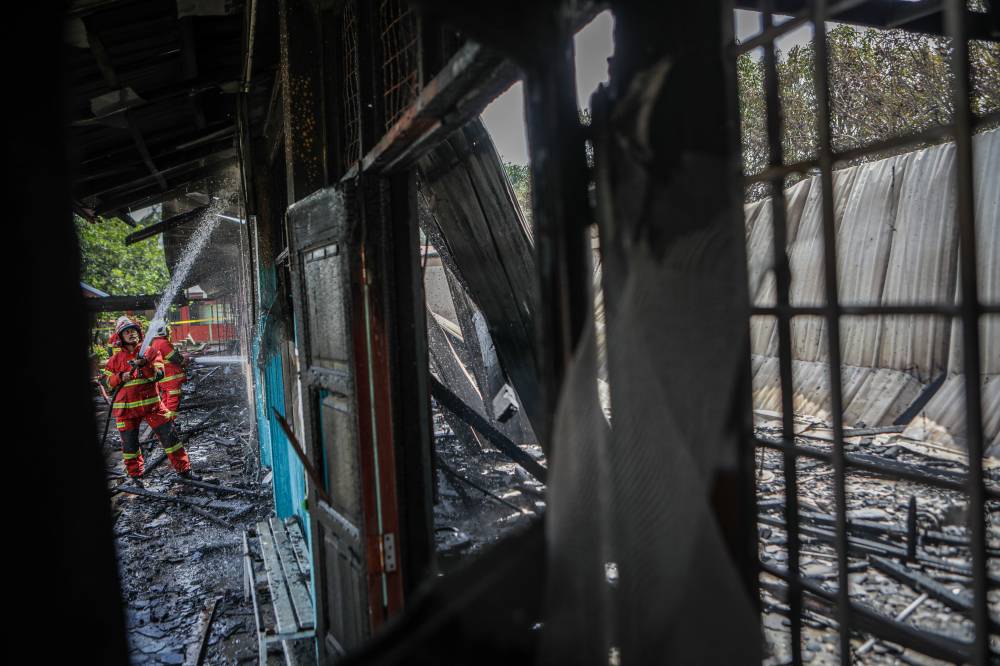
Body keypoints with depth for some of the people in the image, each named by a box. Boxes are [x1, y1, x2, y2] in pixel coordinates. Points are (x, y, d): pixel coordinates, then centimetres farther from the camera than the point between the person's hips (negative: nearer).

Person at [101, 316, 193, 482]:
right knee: (129, 442, 7)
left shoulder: (150, 352, 4)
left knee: (168, 435, -4)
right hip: (126, 406, 1)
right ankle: (135, 474, 26)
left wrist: (144, 364, -24)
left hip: (151, 403, -1)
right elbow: (106, 380, 9)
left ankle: (183, 468, 5)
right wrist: (121, 377, -9)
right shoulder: (116, 359, 6)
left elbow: (159, 374, -8)